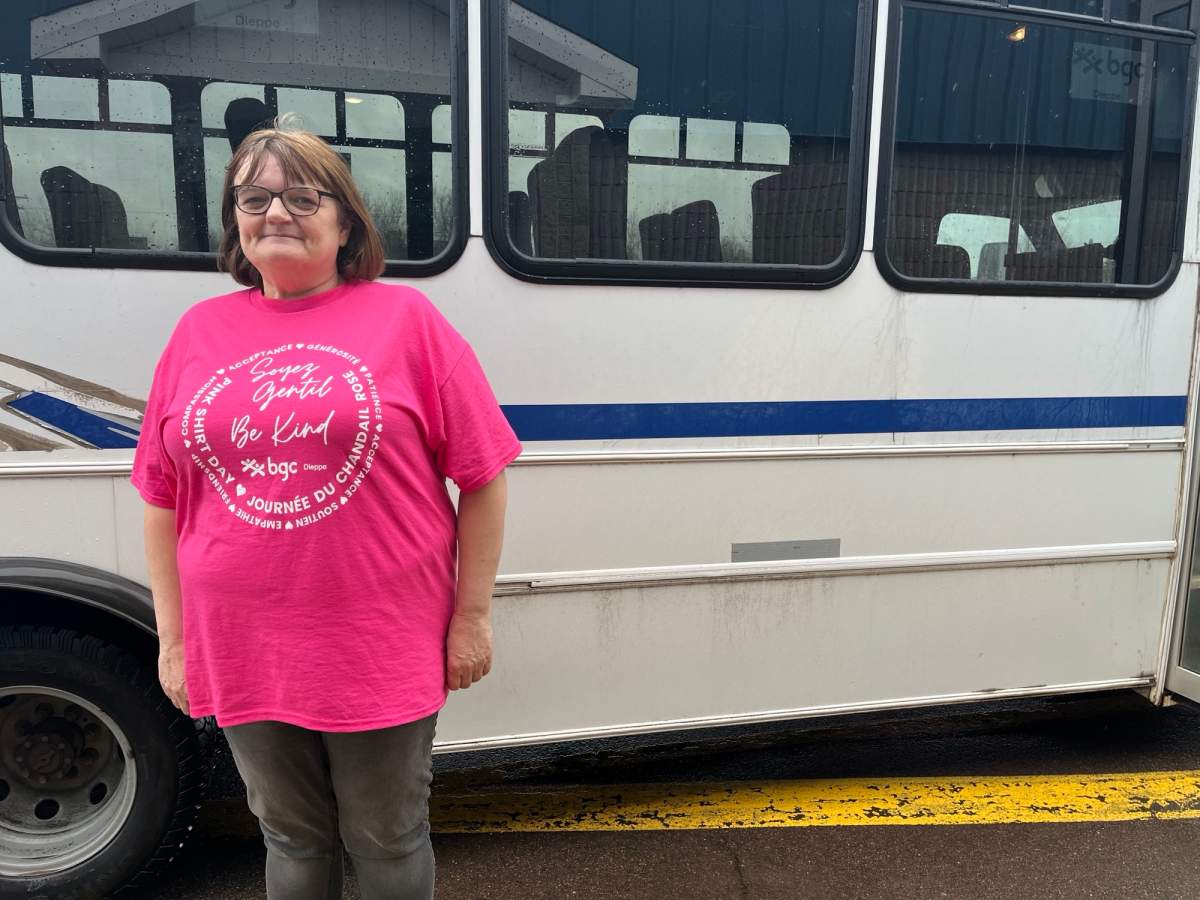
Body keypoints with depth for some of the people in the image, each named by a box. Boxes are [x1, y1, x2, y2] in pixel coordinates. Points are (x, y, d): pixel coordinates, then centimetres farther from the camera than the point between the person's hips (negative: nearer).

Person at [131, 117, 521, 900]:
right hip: (244, 656, 3)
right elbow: (163, 501, 8)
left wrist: (473, 615, -5)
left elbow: (483, 476, -5)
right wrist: (172, 637, 8)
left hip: (383, 651, -3)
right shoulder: (198, 333, 4)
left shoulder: (405, 319, -5)